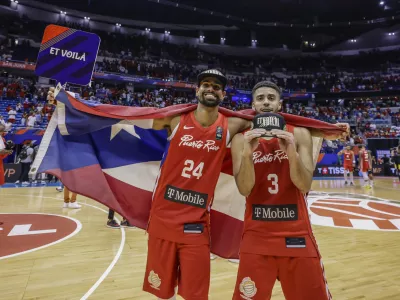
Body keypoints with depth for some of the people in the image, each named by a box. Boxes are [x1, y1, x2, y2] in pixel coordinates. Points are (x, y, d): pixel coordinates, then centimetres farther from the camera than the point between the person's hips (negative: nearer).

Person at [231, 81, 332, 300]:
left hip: (297, 233, 1)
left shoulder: (300, 134, 0)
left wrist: (292, 153, -25)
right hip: (257, 235, -1)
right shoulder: (241, 139, -2)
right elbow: (244, 189, -11)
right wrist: (247, 153, -26)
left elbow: (305, 186, -9)